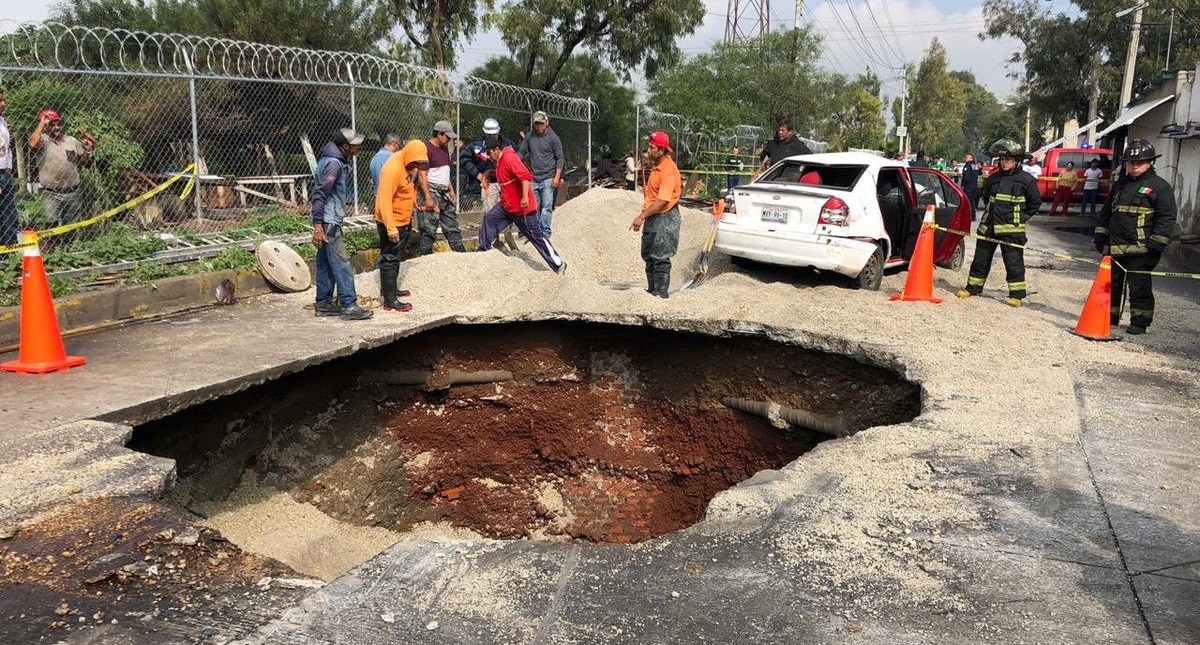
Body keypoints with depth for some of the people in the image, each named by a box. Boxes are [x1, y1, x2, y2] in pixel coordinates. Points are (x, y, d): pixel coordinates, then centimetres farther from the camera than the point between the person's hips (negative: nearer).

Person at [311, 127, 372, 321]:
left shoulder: (336, 161, 13)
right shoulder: (333, 163, -17)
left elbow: (320, 191, 22)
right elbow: (319, 193, -22)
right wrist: (317, 225, -25)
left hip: (330, 221, 10)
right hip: (329, 222, -10)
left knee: (325, 264, 13)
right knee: (341, 263, -9)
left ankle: (324, 304, 19)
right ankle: (349, 305, -8)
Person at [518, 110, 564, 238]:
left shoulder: (553, 138, -1)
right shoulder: (530, 137, 10)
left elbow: (559, 158, -2)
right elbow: (521, 153, 16)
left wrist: (557, 177, -10)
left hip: (548, 179, -4)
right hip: (533, 179, 4)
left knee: (546, 207, -7)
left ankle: (545, 234, -5)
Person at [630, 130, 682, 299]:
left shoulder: (668, 170, -20)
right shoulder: (656, 165, 10)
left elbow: (662, 200, -28)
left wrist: (642, 216, -30)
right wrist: (644, 215, 17)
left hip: (665, 217, -10)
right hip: (653, 216, 10)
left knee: (660, 259, -5)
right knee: (648, 256, 17)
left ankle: (661, 294, 2)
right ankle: (652, 290, 28)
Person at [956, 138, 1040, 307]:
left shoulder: (1026, 180, -4)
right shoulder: (993, 178, 10)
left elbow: (1035, 203, 4)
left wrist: (1021, 217, 3)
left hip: (1011, 229, -5)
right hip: (988, 226, 5)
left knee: (1013, 262, -2)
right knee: (980, 259, 11)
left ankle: (1017, 295, 4)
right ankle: (973, 288, 23)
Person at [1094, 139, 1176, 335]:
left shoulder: (1160, 187, -4)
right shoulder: (1120, 184, 17)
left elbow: (1166, 218, -9)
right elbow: (1106, 212, 23)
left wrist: (1155, 245, -14)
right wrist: (1099, 236, 16)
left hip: (1140, 250, -6)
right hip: (1114, 246, 7)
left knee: (1139, 286, -3)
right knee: (1110, 284, 12)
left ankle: (1140, 322, 5)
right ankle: (1109, 317, 24)